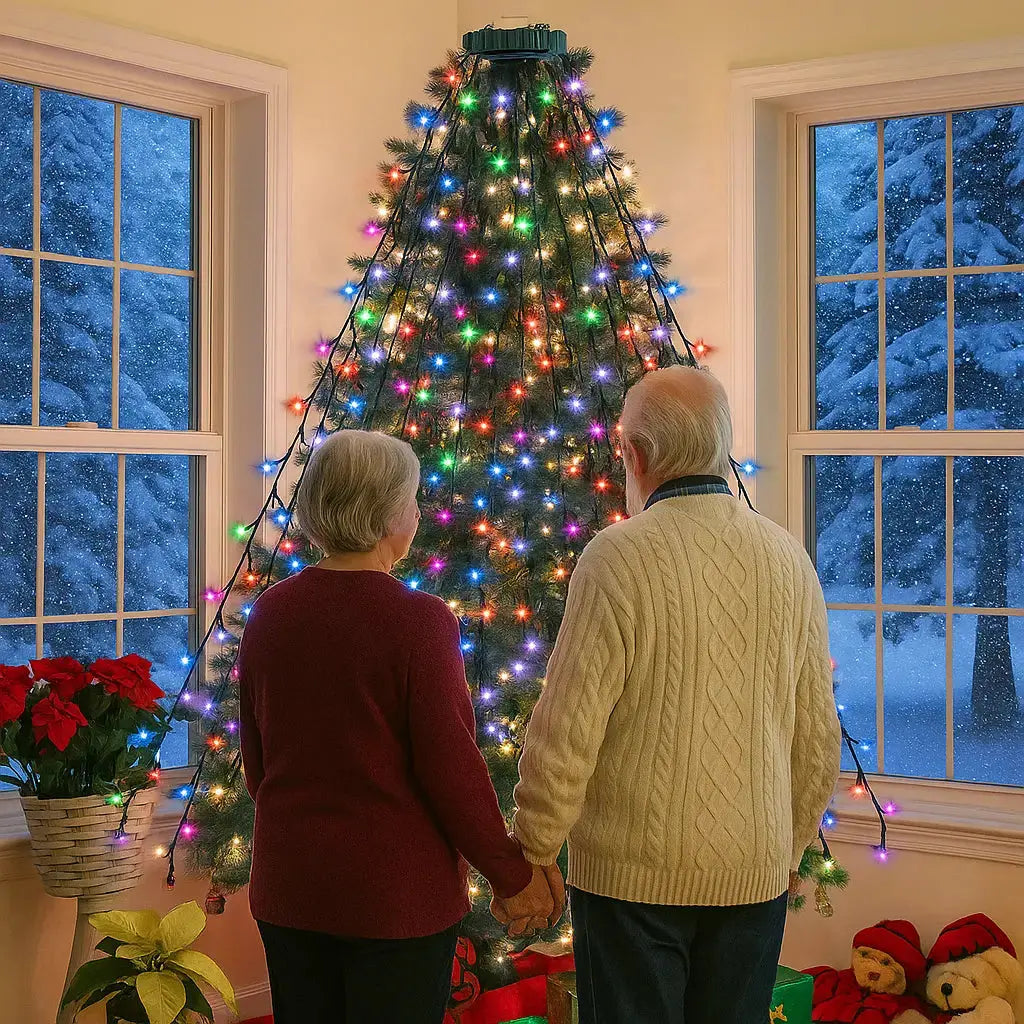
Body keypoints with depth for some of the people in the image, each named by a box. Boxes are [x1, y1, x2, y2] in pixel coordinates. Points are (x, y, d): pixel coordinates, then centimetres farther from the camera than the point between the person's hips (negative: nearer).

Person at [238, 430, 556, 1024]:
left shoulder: (270, 614, -1)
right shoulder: (418, 622, -18)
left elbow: (256, 759, 10)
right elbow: (452, 767, -17)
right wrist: (512, 875, -4)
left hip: (287, 886, 5)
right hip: (396, 895, -5)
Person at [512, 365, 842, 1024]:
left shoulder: (619, 556, -14)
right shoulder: (789, 558, 2)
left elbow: (567, 731, -14)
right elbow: (818, 739, 8)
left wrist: (531, 857, -2)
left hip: (635, 870, -4)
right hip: (754, 872, 5)